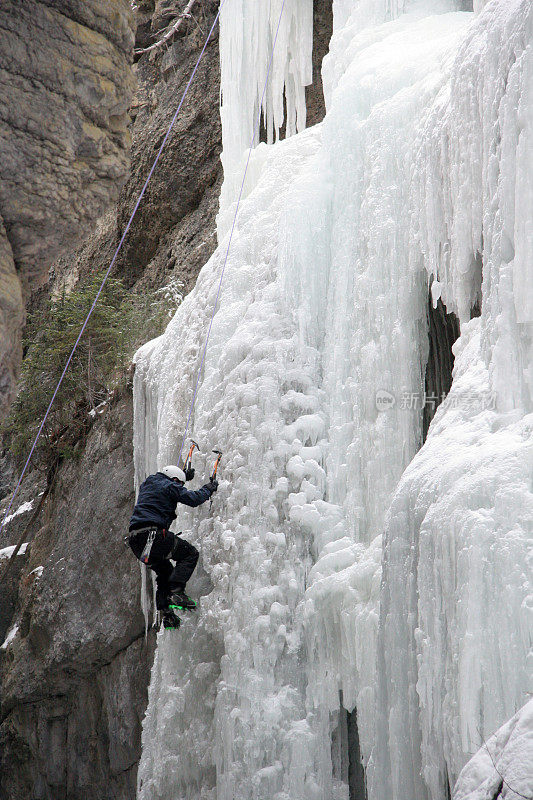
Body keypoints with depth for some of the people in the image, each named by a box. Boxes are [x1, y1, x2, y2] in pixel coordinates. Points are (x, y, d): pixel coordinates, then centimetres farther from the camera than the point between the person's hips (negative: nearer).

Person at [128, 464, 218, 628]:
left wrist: (184, 476, 56)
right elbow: (194, 499, -4)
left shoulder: (147, 484, 26)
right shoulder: (169, 486, 1)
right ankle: (176, 592, -14)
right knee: (190, 553, 2)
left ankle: (165, 610, 8)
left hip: (135, 539, 9)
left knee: (165, 571, 23)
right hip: (152, 534, -9)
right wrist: (208, 488, 14)